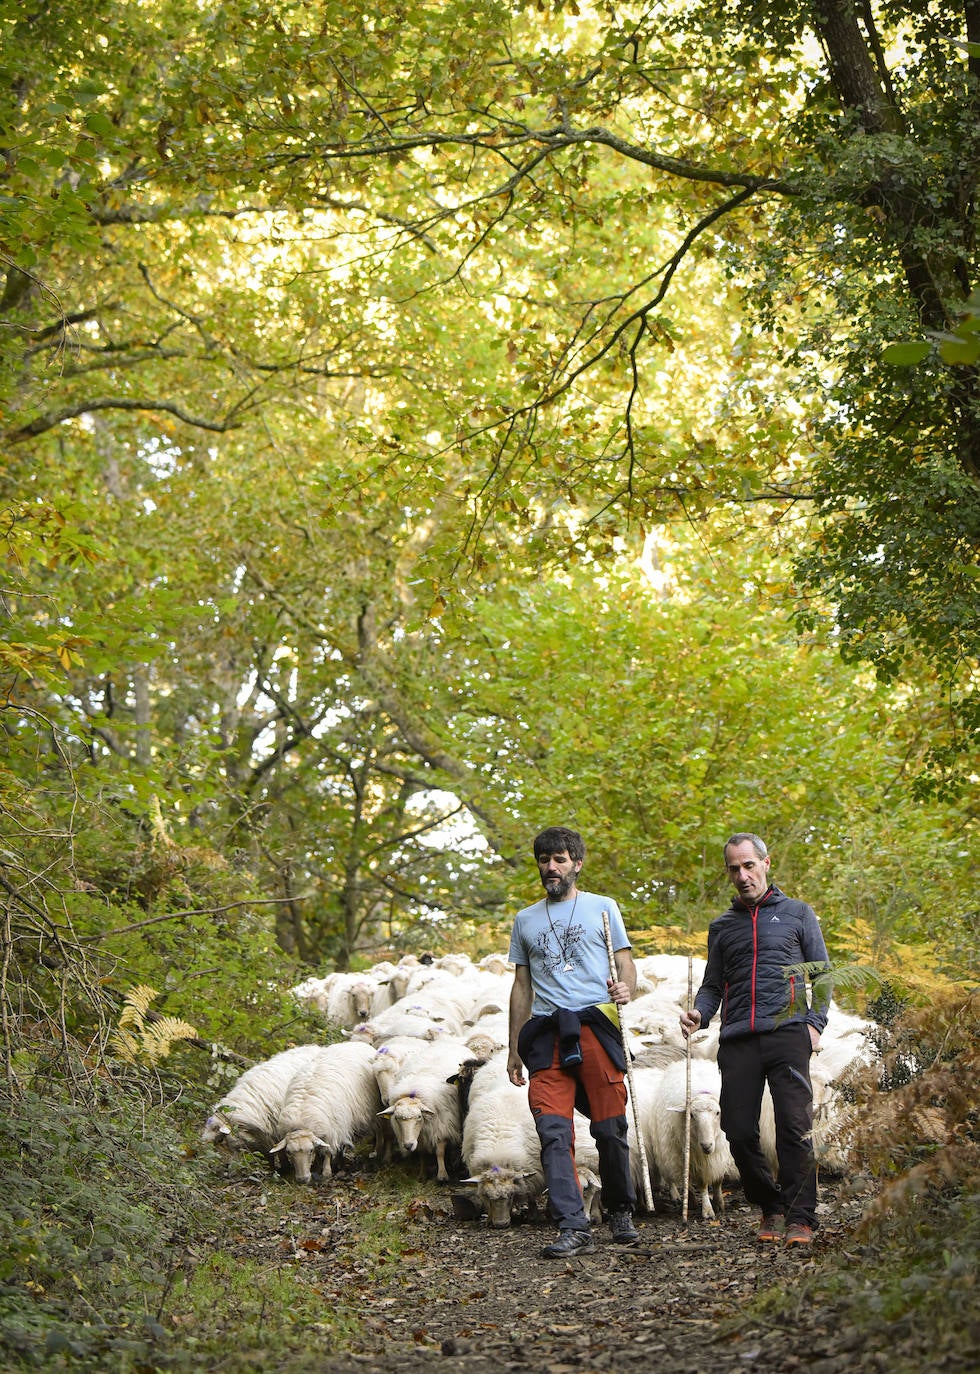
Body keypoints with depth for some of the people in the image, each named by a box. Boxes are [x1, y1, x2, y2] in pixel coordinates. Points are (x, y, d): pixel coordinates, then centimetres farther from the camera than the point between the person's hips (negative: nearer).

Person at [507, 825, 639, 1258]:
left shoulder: (603, 908, 12)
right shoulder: (525, 920, 20)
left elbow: (626, 966, 9)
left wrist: (625, 988, -15)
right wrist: (514, 1049, 18)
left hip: (596, 1027, -2)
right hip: (546, 1034, 2)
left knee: (610, 1128, -2)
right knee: (554, 1133, -10)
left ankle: (621, 1212, 18)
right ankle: (574, 1228, -12)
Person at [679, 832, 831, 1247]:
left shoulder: (797, 913, 14)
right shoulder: (722, 927, 22)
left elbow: (822, 974, 12)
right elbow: (712, 985, 23)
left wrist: (815, 1023, -2)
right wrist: (698, 1014, 2)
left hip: (786, 1032, -3)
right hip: (737, 1041, 3)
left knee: (794, 1126, -13)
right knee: (739, 1132, -4)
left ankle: (800, 1217, -5)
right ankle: (771, 1208, 14)